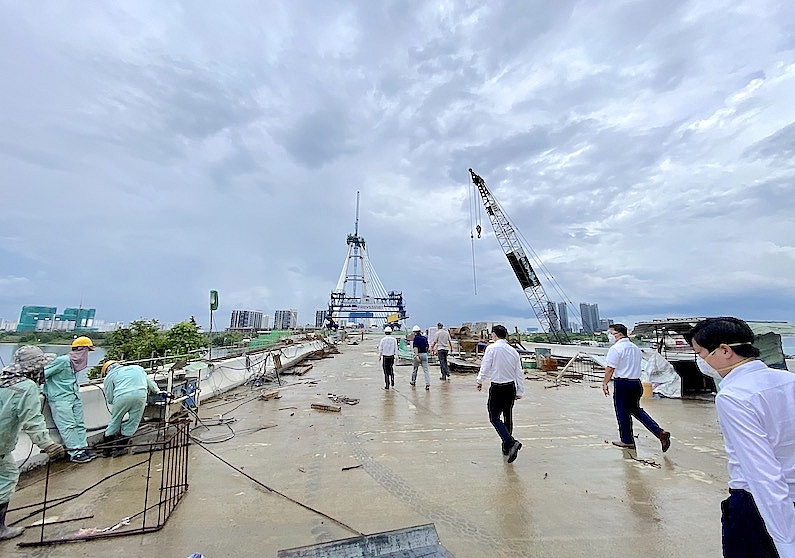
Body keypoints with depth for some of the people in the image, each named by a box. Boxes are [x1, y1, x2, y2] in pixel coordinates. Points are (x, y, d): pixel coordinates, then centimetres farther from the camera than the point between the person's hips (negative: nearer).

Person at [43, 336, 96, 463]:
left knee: (79, 424, 7)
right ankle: (75, 453, -2)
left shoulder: (74, 362, 10)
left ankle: (82, 448, 12)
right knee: (68, 426, -6)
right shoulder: (62, 361, -15)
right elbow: (44, 373, -10)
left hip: (75, 397, 8)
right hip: (60, 399, -8)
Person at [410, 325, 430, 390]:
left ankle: (413, 381, 33)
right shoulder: (425, 337, 7)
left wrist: (417, 356, -26)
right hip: (425, 354, 4)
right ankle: (427, 384, -8)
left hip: (418, 354, -4)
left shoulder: (416, 337, -9)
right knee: (426, 370, 2)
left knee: (415, 369, 16)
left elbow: (416, 347, -19)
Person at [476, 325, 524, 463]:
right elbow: (519, 373, 6)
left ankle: (511, 442, -16)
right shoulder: (513, 351, 4)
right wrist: (520, 391, 14)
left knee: (494, 418, 2)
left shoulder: (492, 348, -12)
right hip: (511, 387, 6)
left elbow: (485, 367, -10)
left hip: (497, 388, -6)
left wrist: (480, 380, 6)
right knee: (508, 417, 17)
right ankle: (506, 447, 29)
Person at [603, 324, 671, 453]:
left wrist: (605, 383, -8)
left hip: (622, 383, -8)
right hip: (636, 382, 8)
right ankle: (660, 433, 11)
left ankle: (627, 441, 17)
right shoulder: (636, 347, 11)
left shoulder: (615, 348, -15)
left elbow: (610, 368, -17)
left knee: (622, 413, 5)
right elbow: (637, 365, 19)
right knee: (635, 409, 21)